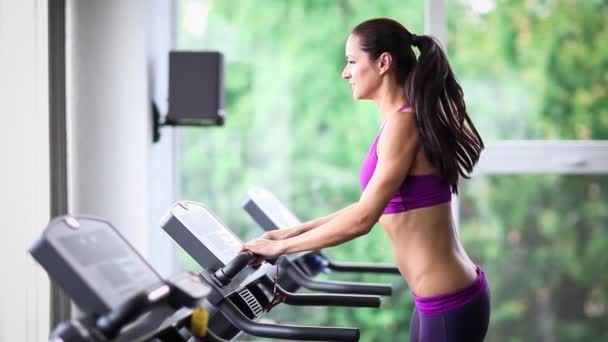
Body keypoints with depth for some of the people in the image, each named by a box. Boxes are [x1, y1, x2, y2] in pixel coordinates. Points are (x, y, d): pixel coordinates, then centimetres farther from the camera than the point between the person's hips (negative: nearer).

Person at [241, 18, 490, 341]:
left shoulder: (403, 124, -17)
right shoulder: (401, 121, 11)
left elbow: (363, 219, -20)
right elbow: (369, 208, 18)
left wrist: (281, 246, -12)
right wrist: (292, 232, 16)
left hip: (449, 303, -9)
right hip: (442, 298, 9)